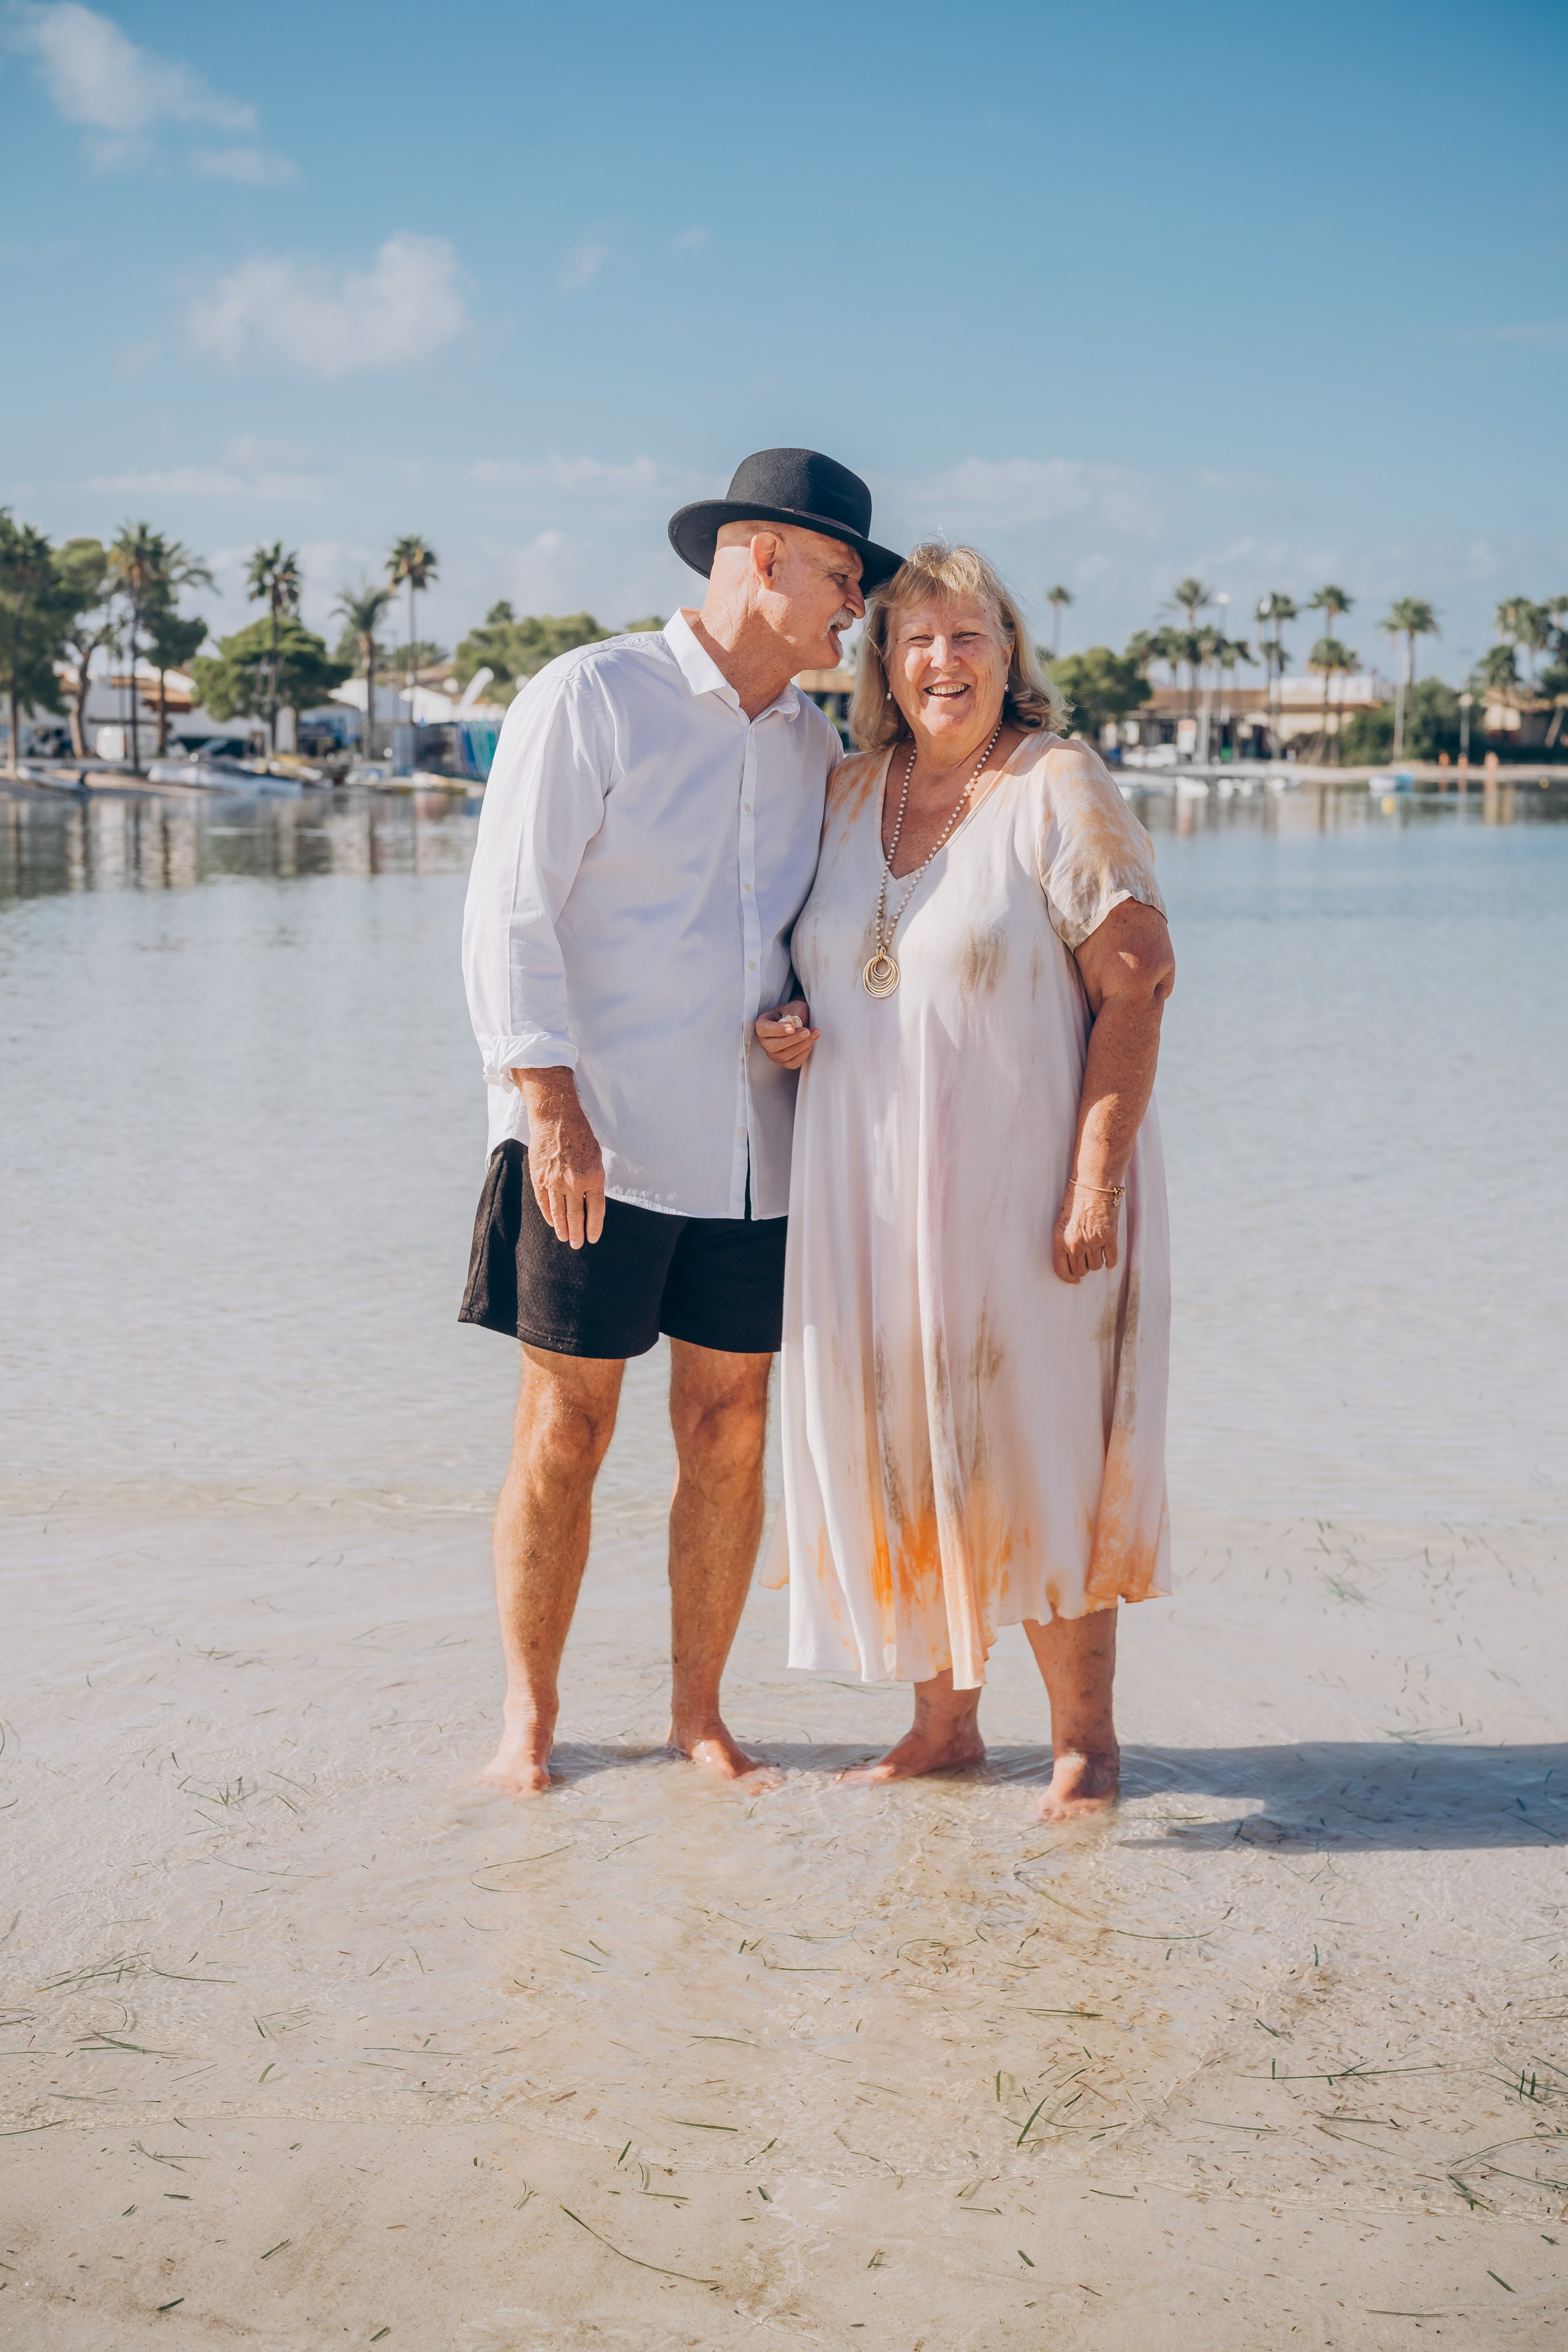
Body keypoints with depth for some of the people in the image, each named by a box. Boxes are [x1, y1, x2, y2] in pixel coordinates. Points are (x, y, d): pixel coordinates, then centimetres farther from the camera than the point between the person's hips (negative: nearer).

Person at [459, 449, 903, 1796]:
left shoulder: (811, 745, 14)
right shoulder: (589, 698, -4)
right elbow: (510, 914, -8)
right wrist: (550, 1105, -17)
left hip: (752, 1148, 5)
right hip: (596, 1140, -5)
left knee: (730, 1429, 6)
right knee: (566, 1428, 0)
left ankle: (698, 1711, 19)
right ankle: (529, 1718, 15)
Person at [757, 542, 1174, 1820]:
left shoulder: (1060, 789, -8)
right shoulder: (849, 793, 9)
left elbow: (1133, 991, -12)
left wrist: (1096, 1182, -19)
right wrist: (791, 1028, 0)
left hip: (1017, 1189, -5)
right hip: (869, 1191, 6)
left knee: (1036, 1461, 0)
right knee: (900, 1451, 10)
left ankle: (1085, 1735, 14)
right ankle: (945, 1716, 24)